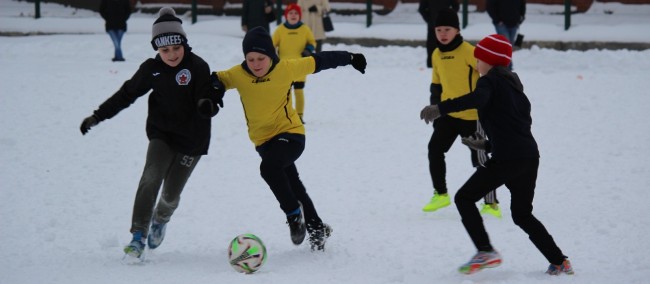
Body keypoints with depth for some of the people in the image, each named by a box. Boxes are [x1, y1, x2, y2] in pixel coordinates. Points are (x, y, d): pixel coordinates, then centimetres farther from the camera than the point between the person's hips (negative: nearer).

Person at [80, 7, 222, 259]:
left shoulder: (198, 67, -16)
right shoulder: (152, 69, -6)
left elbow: (209, 101, -16)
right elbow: (127, 93, 6)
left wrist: (208, 105, -42)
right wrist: (98, 116, 7)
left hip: (192, 139, -2)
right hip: (162, 134, 2)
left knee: (171, 193, 0)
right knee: (151, 177, -20)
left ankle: (161, 218, 36)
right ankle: (139, 235, -14)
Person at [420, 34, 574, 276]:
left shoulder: (490, 81, -1)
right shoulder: (513, 84, 25)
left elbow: (475, 99, -25)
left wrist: (440, 108, -31)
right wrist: (487, 144, 31)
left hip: (507, 158, -8)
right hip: (530, 156, 8)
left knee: (464, 198, 4)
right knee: (522, 214, 23)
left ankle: (486, 251, -9)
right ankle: (559, 262, 18)